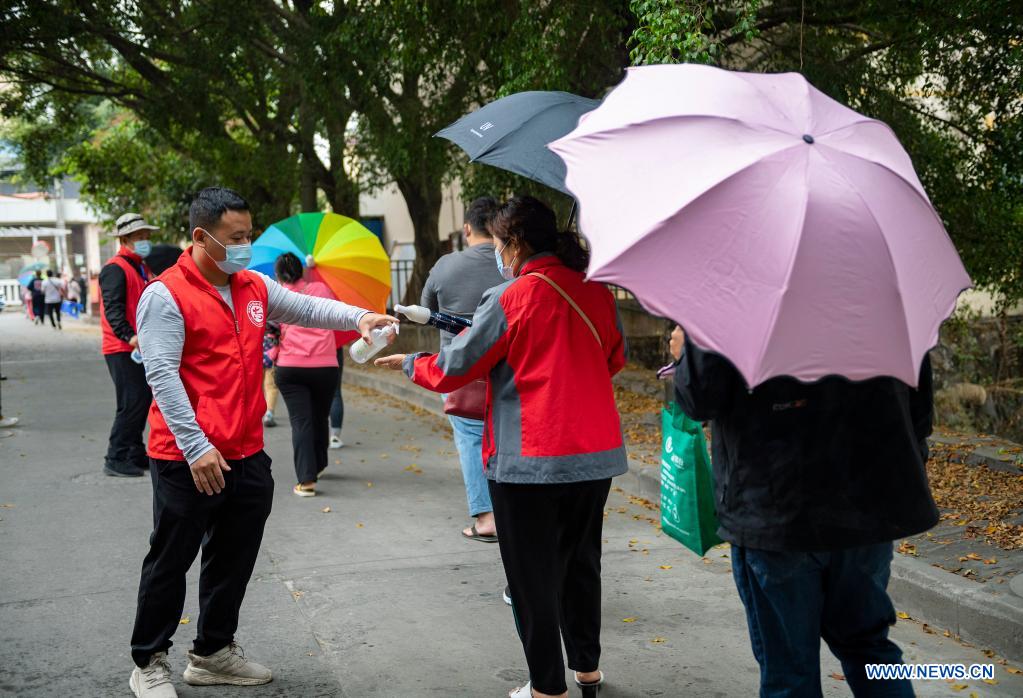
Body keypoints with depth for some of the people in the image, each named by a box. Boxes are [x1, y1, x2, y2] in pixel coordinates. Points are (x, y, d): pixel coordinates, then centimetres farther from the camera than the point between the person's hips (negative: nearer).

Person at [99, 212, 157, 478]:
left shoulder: (143, 269, 18)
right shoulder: (115, 269, -11)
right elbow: (112, 309, -22)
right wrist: (130, 337, -34)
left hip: (141, 348, 9)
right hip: (122, 350, -9)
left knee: (144, 401, 14)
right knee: (132, 404, -10)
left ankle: (136, 454, 24)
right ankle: (116, 459, -2)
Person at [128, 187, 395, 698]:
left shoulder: (255, 288, 10)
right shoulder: (166, 295, -12)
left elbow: (306, 308, 8)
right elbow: (161, 374, -17)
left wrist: (357, 316, -12)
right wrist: (196, 447, -22)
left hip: (247, 456, 7)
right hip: (188, 459, -7)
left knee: (234, 560, 16)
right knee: (170, 561, 6)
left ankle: (213, 653, 32)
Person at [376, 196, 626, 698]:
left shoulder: (509, 299, -13)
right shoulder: (596, 291, 2)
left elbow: (452, 371, -6)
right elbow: (615, 358, 18)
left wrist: (409, 363, 13)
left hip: (528, 461, -6)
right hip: (596, 452, 6)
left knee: (533, 576, 7)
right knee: (581, 562, 21)